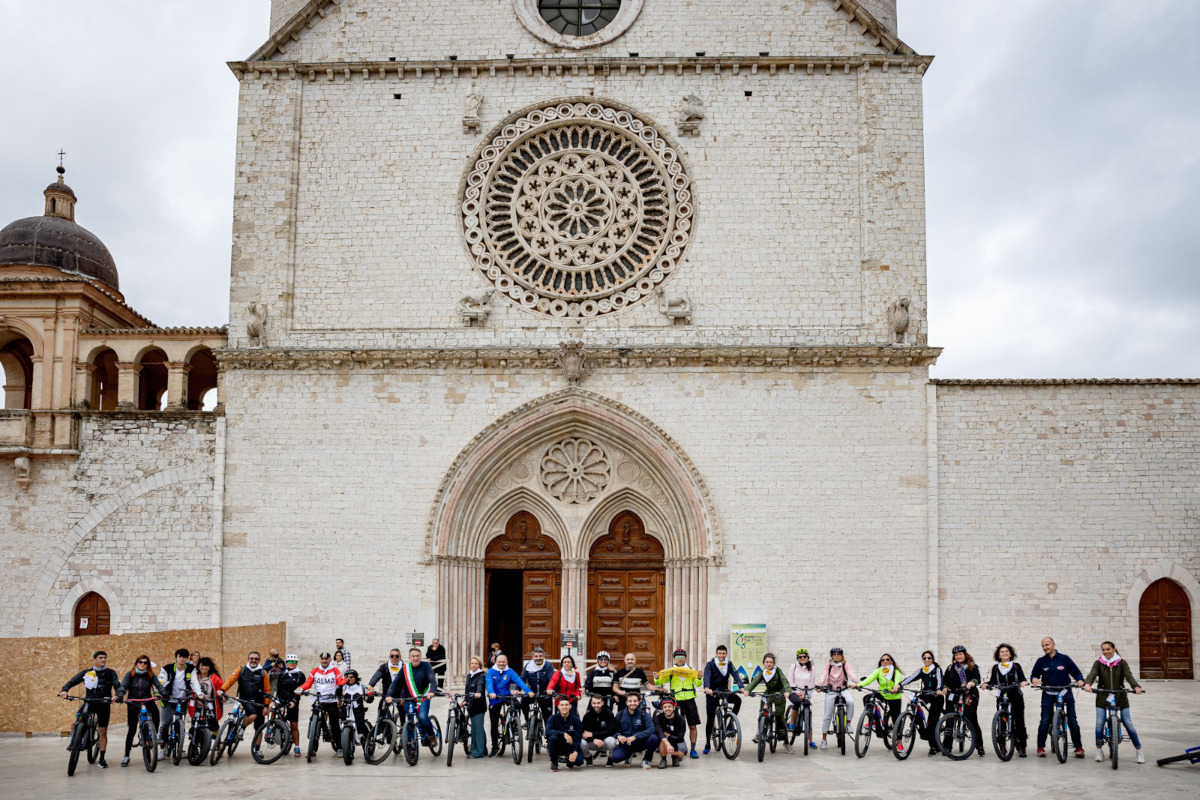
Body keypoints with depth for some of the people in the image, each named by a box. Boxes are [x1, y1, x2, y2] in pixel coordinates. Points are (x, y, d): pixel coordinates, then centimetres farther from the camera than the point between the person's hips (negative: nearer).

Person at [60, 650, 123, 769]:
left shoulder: (110, 673, 3)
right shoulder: (86, 673, 5)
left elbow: (117, 685, -6)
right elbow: (72, 682, 3)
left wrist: (119, 695, -27)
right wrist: (64, 690, -17)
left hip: (103, 704, -1)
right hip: (88, 702, 1)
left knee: (103, 731, 0)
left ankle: (102, 759, 11)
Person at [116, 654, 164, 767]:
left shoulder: (151, 675, 3)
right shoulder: (130, 674, 2)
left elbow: (158, 685, -9)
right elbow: (123, 685, -11)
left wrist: (164, 694, -28)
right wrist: (120, 695, -31)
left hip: (147, 701, 0)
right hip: (133, 704, 0)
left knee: (155, 711, -33)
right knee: (131, 729, -1)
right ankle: (126, 756, 7)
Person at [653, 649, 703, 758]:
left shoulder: (691, 670, 10)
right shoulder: (670, 671, 5)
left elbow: (698, 684, 4)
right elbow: (660, 682, 0)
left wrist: (699, 678, -16)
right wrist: (657, 678, -22)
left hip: (690, 700, 1)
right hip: (676, 701, -1)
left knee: (693, 726, 0)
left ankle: (693, 749, 8)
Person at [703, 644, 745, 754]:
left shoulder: (729, 664, 0)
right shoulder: (710, 665, -9)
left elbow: (735, 675, -14)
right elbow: (706, 677, -26)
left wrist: (741, 687, -33)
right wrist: (707, 688, -47)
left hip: (724, 690, 2)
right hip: (712, 692, -2)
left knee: (738, 700, -26)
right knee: (710, 719, -3)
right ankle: (707, 744, 9)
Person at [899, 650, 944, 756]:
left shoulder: (937, 669, -3)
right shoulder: (921, 671, 9)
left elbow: (939, 680, -21)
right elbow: (911, 678, -4)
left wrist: (939, 690, -42)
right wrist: (900, 685, -20)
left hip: (936, 697, -5)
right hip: (925, 695, 5)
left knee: (932, 722, -8)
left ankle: (934, 747, 2)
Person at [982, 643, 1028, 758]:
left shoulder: (1016, 666, 9)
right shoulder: (996, 668, 12)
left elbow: (1022, 678, 1)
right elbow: (992, 681, 11)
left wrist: (1024, 682, -21)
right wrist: (986, 684, -9)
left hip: (1016, 697, -1)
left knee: (1019, 723, -3)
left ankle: (1021, 747, 6)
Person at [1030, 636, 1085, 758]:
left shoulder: (1064, 658, 2)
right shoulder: (1041, 661, 5)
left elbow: (1076, 672, 5)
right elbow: (1034, 675, 9)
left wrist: (1080, 680, -16)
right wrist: (1034, 679, -14)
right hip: (1048, 694, 1)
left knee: (1072, 721, -3)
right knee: (1045, 721, -4)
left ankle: (1078, 747, 5)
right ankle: (1041, 748, 5)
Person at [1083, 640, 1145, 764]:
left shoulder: (1122, 663, 2)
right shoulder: (1098, 663, 2)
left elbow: (1129, 675, -12)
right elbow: (1092, 674, -13)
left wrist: (1136, 686, -32)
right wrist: (1087, 683, -36)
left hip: (1120, 697, 0)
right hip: (1103, 697, 1)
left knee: (1128, 723, -4)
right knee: (1099, 723, -9)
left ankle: (1139, 751, 9)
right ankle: (1099, 751, 7)